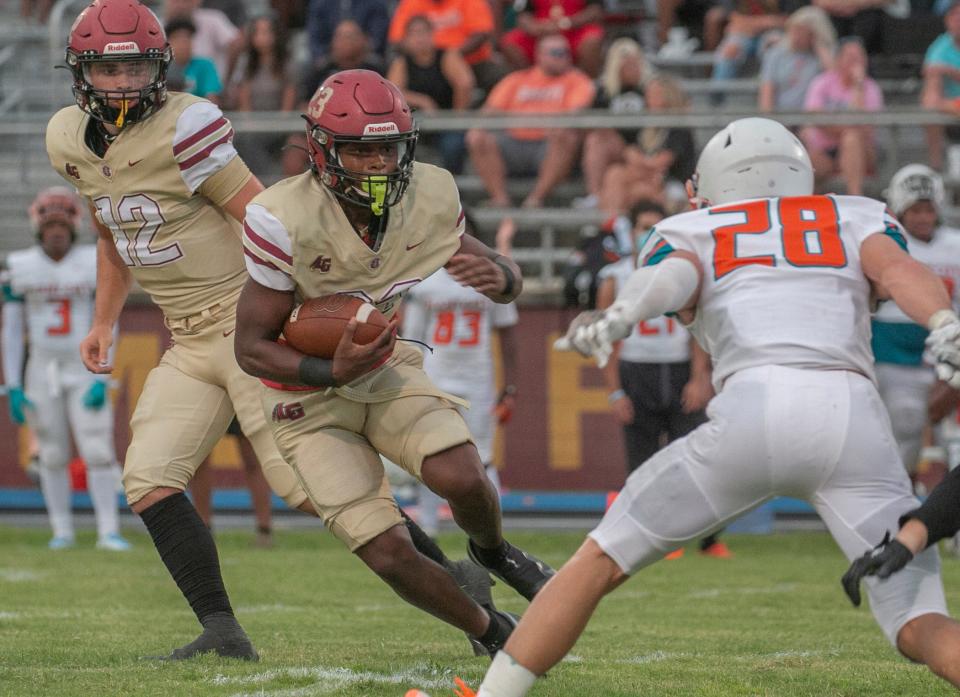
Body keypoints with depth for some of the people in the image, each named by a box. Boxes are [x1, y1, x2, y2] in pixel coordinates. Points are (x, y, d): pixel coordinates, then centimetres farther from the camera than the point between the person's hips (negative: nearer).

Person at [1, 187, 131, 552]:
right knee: (53, 456, 4)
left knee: (98, 450, -8)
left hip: (85, 370, -1)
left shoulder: (95, 264, -6)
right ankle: (62, 531, 14)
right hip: (42, 371, 1)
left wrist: (102, 381, -14)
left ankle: (108, 531, -5)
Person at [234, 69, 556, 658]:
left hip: (389, 371, 3)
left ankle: (493, 552, 12)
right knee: (390, 554, -13)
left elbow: (509, 278, 0)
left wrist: (501, 278, -26)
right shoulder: (285, 221, -27)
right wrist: (332, 372, -36)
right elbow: (251, 346, -20)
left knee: (461, 478, -25)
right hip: (310, 395, -3)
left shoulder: (429, 198, -15)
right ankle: (491, 633, 15)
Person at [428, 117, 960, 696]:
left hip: (752, 413, -1)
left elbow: (671, 277, 2)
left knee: (600, 562, 15)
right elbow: (899, 270, 9)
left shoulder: (693, 234, 27)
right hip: (854, 417, 1)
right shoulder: (859, 221, 32)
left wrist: (617, 318, -18)